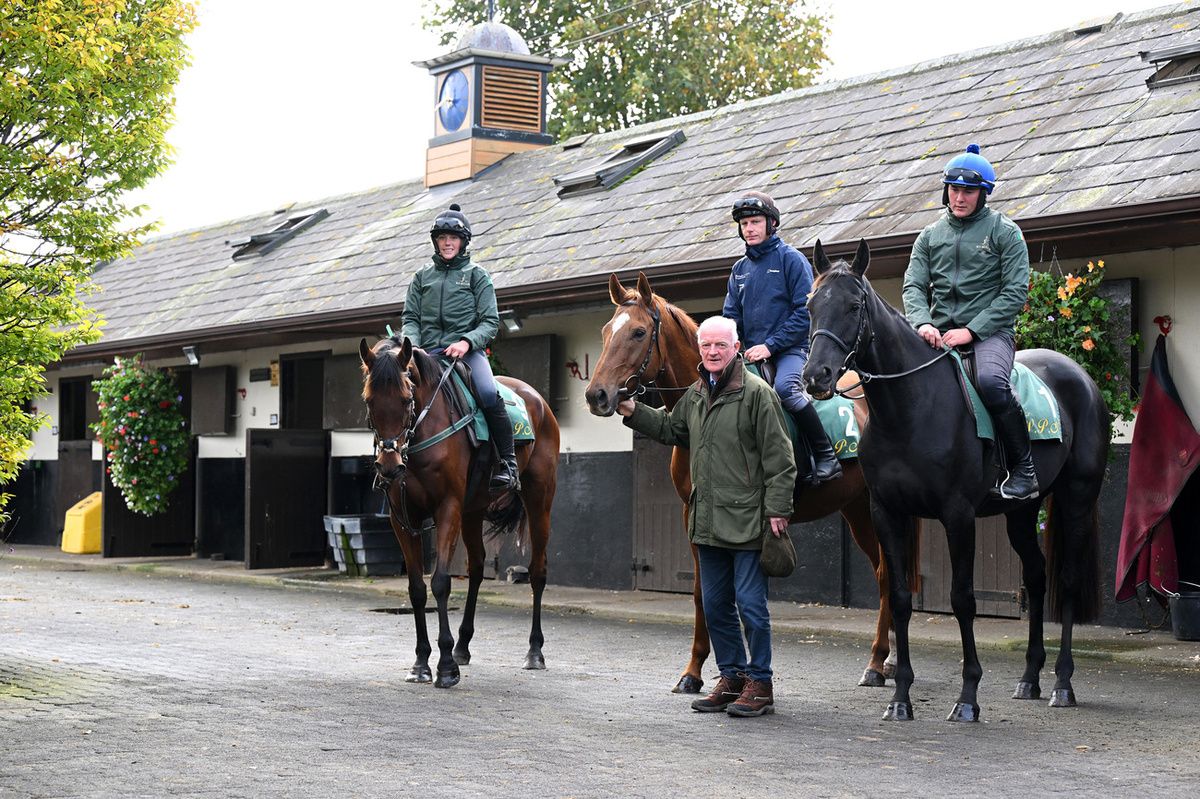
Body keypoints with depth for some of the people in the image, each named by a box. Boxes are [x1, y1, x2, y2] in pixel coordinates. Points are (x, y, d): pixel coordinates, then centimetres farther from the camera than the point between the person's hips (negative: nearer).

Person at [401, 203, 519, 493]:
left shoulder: (477, 276, 11)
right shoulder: (422, 278, 20)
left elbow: (490, 322, 3)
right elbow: (410, 318, 15)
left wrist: (466, 342, -16)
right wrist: (413, 344, -7)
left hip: (468, 350, -3)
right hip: (429, 353, 3)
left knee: (489, 394, -30)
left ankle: (508, 465, -22)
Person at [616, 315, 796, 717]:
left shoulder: (756, 393, -10)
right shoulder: (696, 394, 13)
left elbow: (778, 457, -12)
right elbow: (671, 429, 32)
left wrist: (777, 509, -16)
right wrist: (634, 412, 19)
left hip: (748, 520, -8)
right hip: (708, 521, 8)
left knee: (750, 603, -4)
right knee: (715, 605, 13)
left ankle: (760, 684, 6)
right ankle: (732, 677, 24)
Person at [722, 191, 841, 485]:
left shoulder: (791, 259, -2)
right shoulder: (739, 269, 16)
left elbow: (805, 312, -8)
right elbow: (731, 317, 19)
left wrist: (770, 345, -15)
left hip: (791, 349, -7)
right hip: (752, 355, 7)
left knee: (785, 387, -34)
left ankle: (825, 455, -21)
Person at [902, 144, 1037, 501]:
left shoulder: (1004, 232, 4)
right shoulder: (930, 236, 17)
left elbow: (1015, 292, -4)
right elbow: (913, 285, 8)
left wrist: (971, 330, -13)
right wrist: (923, 323, -14)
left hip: (989, 332, -5)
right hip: (939, 334, 5)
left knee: (990, 381, -35)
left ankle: (1023, 470, -21)